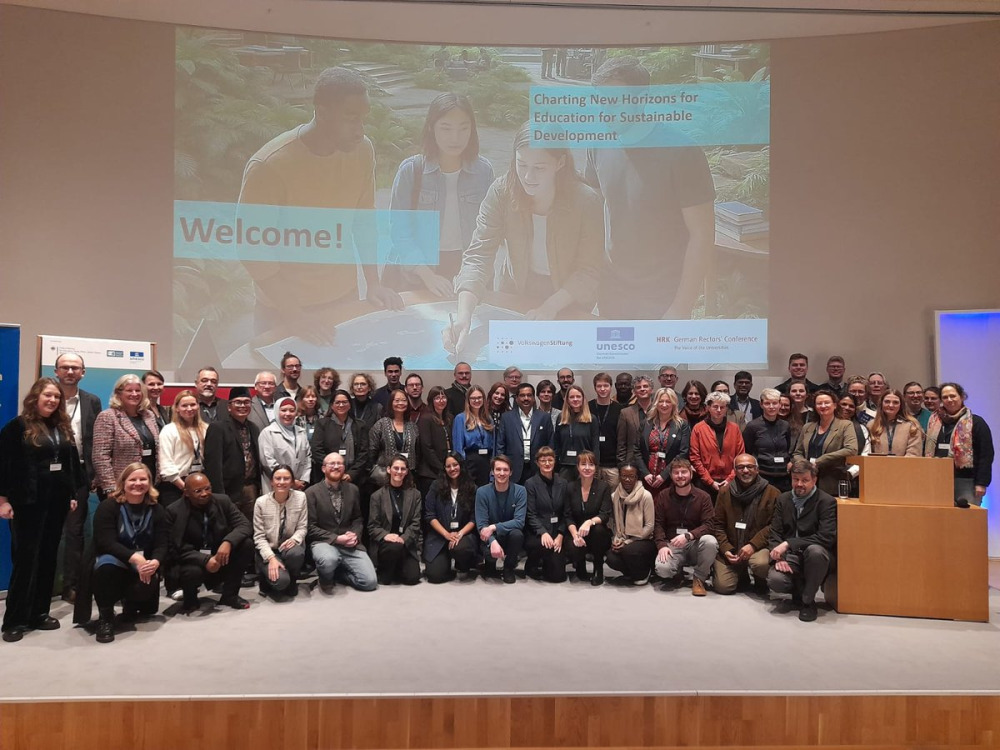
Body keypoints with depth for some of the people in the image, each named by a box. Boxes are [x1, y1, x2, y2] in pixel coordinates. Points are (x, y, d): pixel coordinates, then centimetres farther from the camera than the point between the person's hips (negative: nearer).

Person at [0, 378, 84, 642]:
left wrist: (73, 495, 12)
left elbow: (73, 462, 16)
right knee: (26, 557, -3)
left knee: (48, 557, 9)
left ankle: (39, 613, 18)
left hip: (57, 501, 6)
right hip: (28, 502, -5)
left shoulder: (63, 428, 12)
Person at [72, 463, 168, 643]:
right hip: (112, 563, -3)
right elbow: (106, 542, -22)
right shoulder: (107, 506, -11)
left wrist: (155, 562, -31)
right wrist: (134, 557, -36)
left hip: (142, 567, 3)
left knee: (146, 586, -29)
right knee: (107, 565, -38)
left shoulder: (156, 510, 0)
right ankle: (105, 617, -17)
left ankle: (132, 604, 14)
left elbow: (162, 544, -7)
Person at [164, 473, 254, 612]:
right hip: (194, 561, -3)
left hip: (220, 556, 4)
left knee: (246, 545, -22)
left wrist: (228, 542, -32)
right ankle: (190, 599, 1)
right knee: (193, 572, -37)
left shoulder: (223, 501, -6)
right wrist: (205, 560, -30)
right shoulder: (174, 511, -14)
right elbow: (176, 548, -17)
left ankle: (229, 595, -4)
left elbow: (245, 525, -11)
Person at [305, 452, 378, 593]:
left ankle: (336, 571, 16)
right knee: (329, 560, -40)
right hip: (323, 542, -4)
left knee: (370, 581, -13)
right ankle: (325, 577, -1)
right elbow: (310, 527, -7)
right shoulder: (311, 493, -6)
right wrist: (336, 538, -16)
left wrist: (355, 535, -6)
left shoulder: (353, 489, 7)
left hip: (349, 544, 4)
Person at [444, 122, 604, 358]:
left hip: (568, 306, -2)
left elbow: (589, 271, -13)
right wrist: (463, 316, -37)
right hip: (516, 294, 2)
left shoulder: (586, 201, -19)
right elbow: (478, 256, -22)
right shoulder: (501, 192, -16)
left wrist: (550, 307, -28)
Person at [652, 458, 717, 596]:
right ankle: (679, 572, 10)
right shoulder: (663, 496, 4)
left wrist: (688, 536, -27)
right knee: (662, 568, -30)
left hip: (695, 543, 0)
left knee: (710, 541, -35)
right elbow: (658, 524, 0)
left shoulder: (703, 496, -1)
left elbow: (709, 524, -11)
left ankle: (699, 578, -8)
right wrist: (662, 545, -18)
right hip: (672, 545, 0)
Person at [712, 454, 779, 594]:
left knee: (761, 564, -35)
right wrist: (726, 549, -8)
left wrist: (753, 545, -18)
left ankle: (761, 580, 3)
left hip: (759, 547, -2)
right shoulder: (725, 492, 6)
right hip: (730, 549, 2)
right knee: (723, 586, -13)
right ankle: (741, 573, 23)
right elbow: (718, 524, 6)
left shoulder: (772, 493, -3)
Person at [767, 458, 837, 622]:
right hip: (790, 556, 3)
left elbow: (826, 537, -18)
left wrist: (788, 544, -23)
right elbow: (774, 533, 4)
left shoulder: (827, 502, -6)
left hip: (817, 554, -3)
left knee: (815, 551, -39)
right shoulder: (783, 499, 9)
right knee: (775, 581, -28)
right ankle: (800, 589, 10)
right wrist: (779, 557, -16)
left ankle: (808, 600, -13)